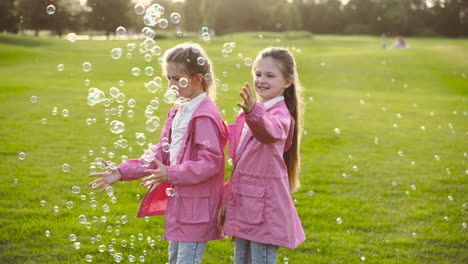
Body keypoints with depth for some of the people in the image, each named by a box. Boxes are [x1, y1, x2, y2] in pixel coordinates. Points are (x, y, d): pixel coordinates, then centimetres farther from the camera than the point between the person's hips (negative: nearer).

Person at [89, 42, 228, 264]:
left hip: (196, 206, -10)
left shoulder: (205, 116, -18)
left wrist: (171, 174, -23)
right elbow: (161, 153, 12)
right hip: (178, 202, 10)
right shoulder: (178, 112, 11)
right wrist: (122, 172, 5)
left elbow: (210, 162, -23)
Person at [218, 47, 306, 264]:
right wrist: (228, 197, 17)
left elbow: (271, 132, -39)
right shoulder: (252, 111, 13)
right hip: (244, 204, 8)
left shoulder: (280, 114, -12)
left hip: (265, 207, -8)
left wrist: (253, 112, -59)